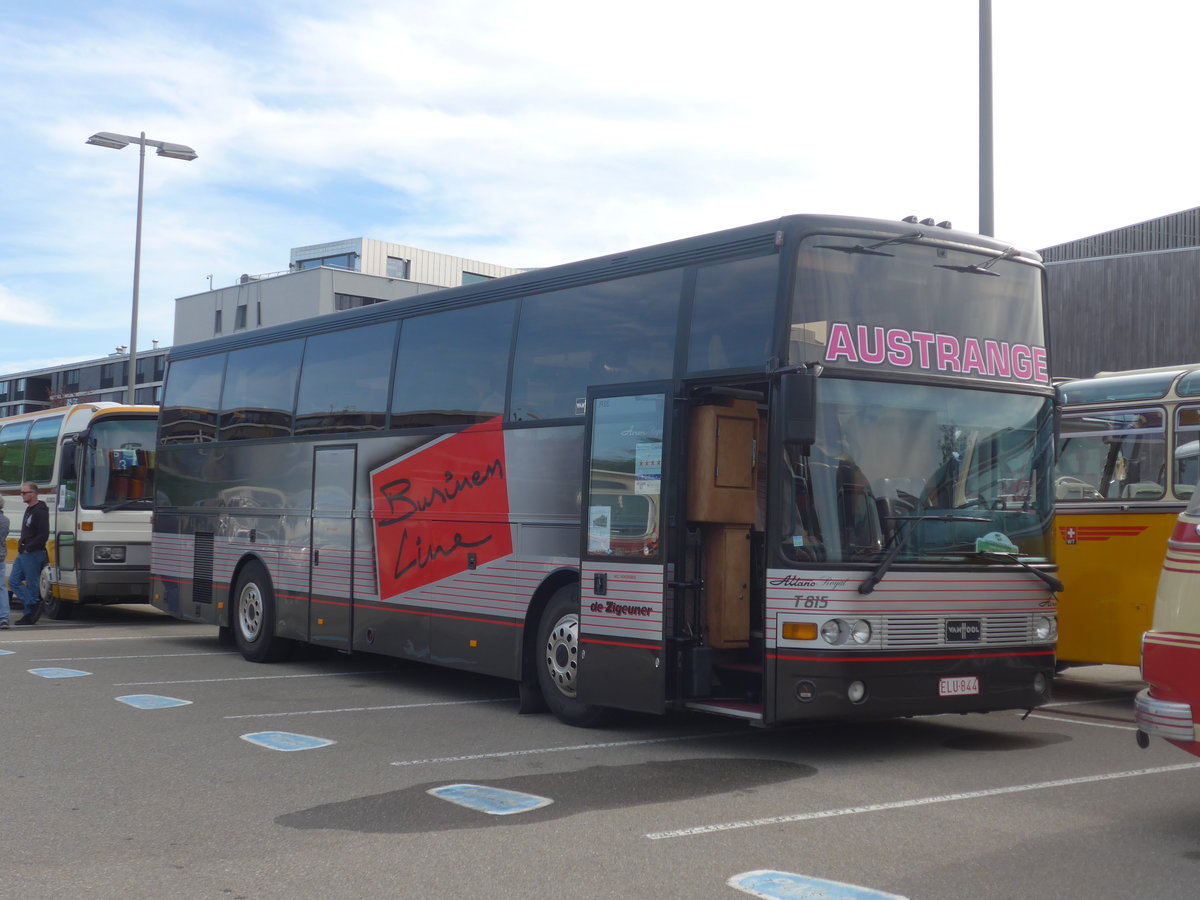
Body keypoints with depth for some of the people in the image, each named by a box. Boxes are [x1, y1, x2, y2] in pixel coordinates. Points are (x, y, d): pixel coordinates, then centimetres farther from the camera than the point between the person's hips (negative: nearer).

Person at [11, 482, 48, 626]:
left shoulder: (40, 511, -13)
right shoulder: (29, 509, 17)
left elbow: (43, 535, -21)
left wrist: (28, 548, -18)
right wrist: (21, 543, 11)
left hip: (34, 555, -10)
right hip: (23, 554, 10)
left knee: (32, 585, -4)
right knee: (13, 581, 6)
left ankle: (30, 615, 1)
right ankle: (34, 605, 6)